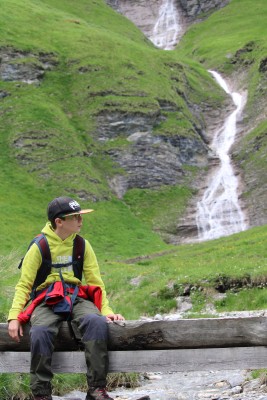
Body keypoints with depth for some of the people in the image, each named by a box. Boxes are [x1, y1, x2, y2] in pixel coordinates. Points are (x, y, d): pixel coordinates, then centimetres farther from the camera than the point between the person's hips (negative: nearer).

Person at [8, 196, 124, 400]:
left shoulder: (82, 244, 8)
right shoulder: (40, 246, 0)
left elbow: (95, 282, 10)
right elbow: (24, 285, 1)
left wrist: (106, 311, -4)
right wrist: (14, 316, -12)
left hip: (76, 297, 2)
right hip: (47, 301, -2)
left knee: (97, 322, -31)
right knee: (40, 332, -35)